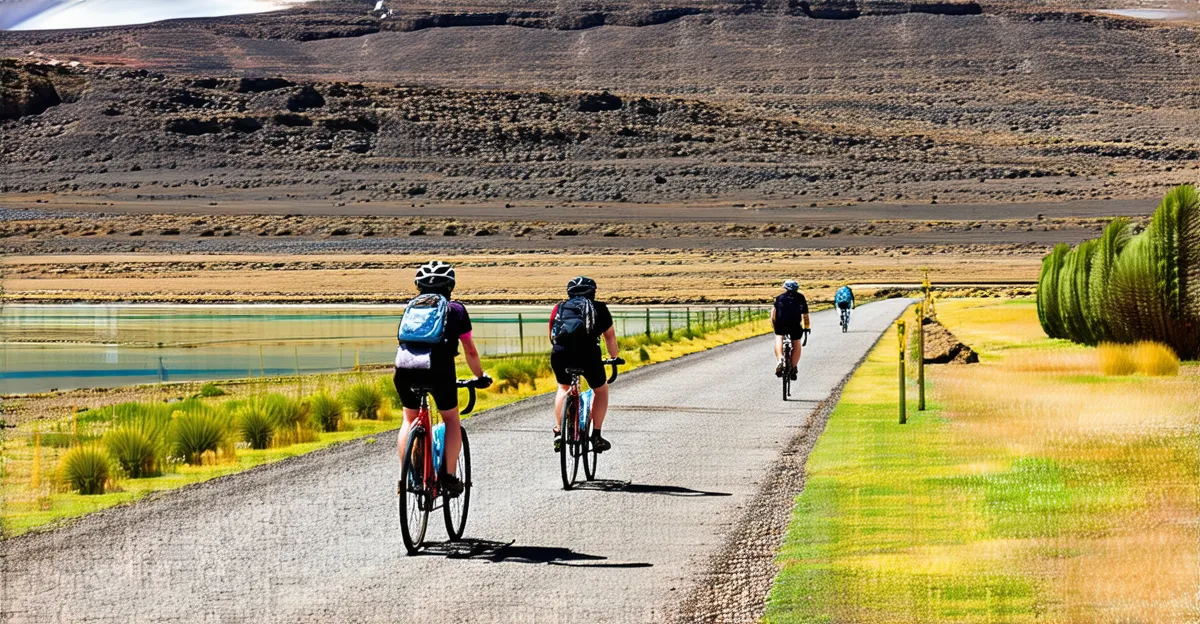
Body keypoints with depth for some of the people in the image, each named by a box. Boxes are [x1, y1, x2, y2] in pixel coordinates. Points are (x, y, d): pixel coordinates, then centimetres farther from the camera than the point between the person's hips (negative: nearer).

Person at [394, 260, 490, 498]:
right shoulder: (456, 309, 20)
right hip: (438, 367, -2)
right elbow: (470, 351, 24)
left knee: (410, 419, 24)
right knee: (451, 419, 19)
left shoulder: (412, 307, 27)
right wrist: (480, 377, 39)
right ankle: (448, 476, 10)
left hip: (405, 367, 2)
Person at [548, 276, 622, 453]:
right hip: (588, 353, -2)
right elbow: (610, 336, 35)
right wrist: (614, 358, 52)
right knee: (601, 389, 25)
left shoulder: (559, 309, 27)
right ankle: (596, 435, 15)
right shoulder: (599, 308, 24)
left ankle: (559, 432, 24)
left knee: (564, 388, 32)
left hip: (560, 353, 2)